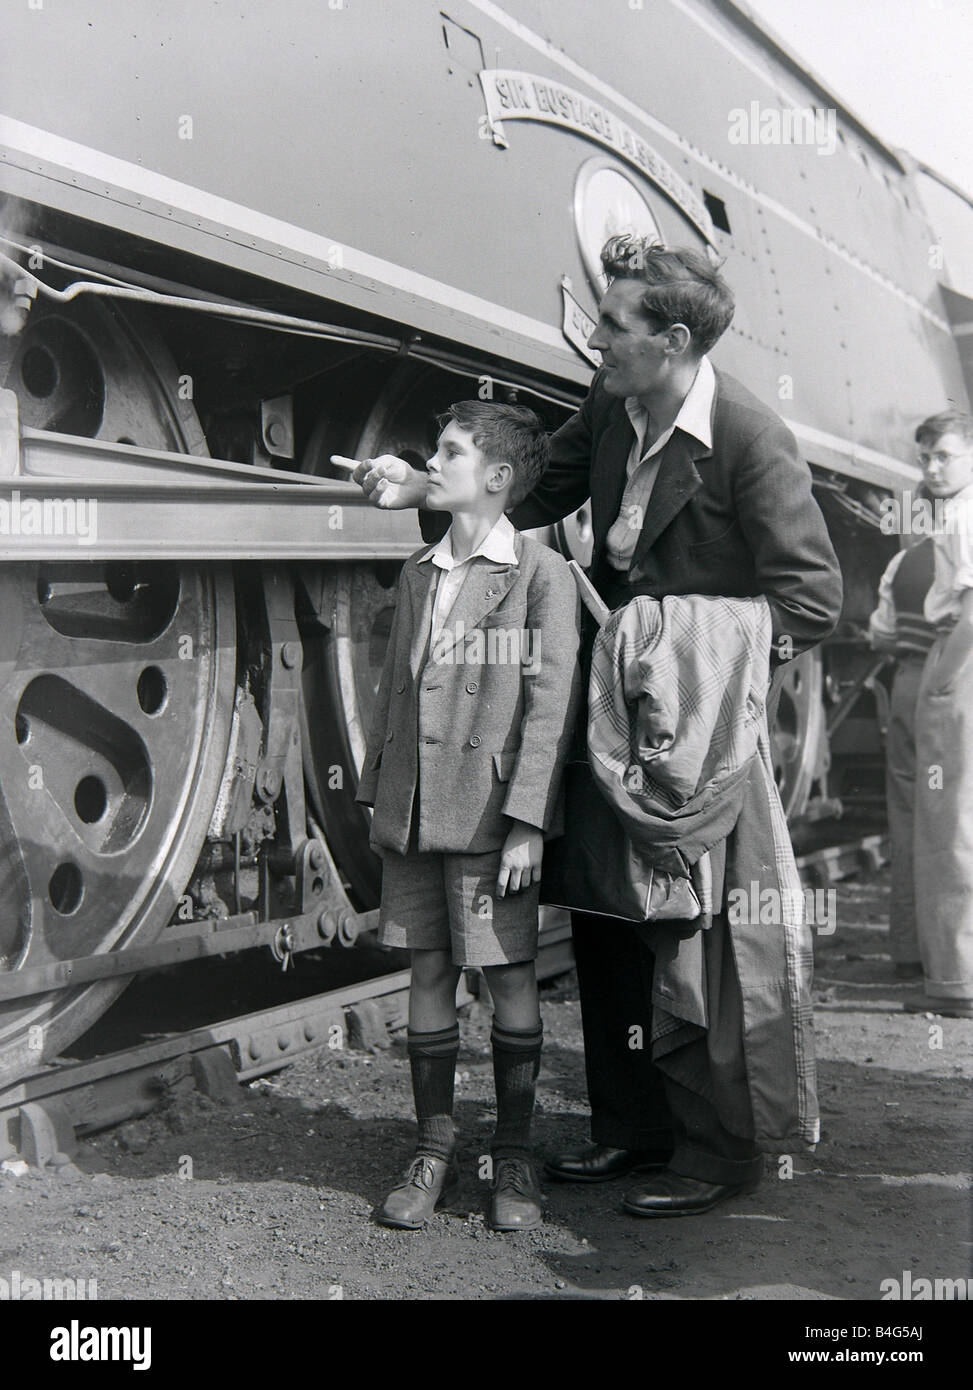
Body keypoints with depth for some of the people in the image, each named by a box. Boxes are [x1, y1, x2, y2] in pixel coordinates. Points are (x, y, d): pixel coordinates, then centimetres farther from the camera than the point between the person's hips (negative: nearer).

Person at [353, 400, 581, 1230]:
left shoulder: (542, 574, -5)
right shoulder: (418, 574, 14)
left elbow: (550, 706, -10)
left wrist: (527, 821, -15)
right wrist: (378, 796, 13)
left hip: (491, 813, -6)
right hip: (412, 811, 6)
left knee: (509, 977, 3)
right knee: (428, 973, 10)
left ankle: (514, 1158, 17)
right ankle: (434, 1152, 21)